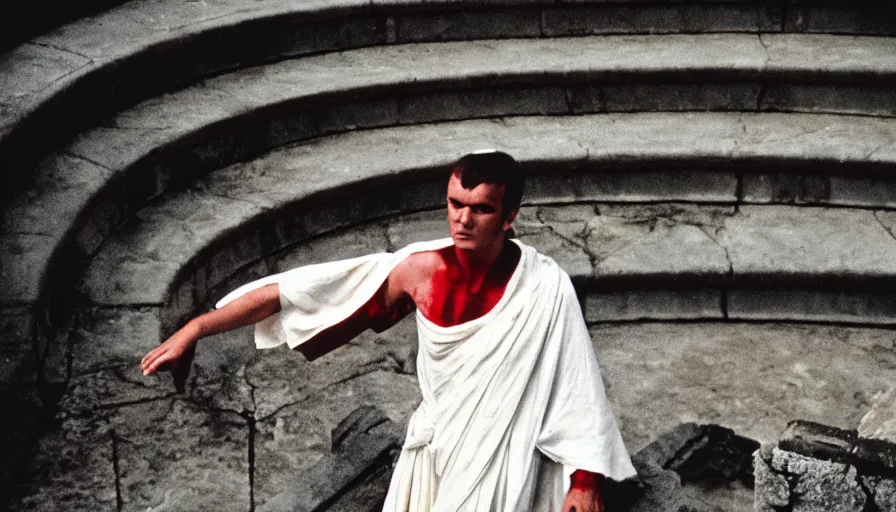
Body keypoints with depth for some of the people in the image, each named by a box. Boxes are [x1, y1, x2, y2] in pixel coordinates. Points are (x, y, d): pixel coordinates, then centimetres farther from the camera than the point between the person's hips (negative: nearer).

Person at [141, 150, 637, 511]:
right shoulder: (421, 267, -13)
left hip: (502, 465, -3)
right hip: (432, 454, 3)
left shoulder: (546, 287, -19)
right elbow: (296, 290, -12)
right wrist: (195, 329, -12)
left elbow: (578, 387, -11)